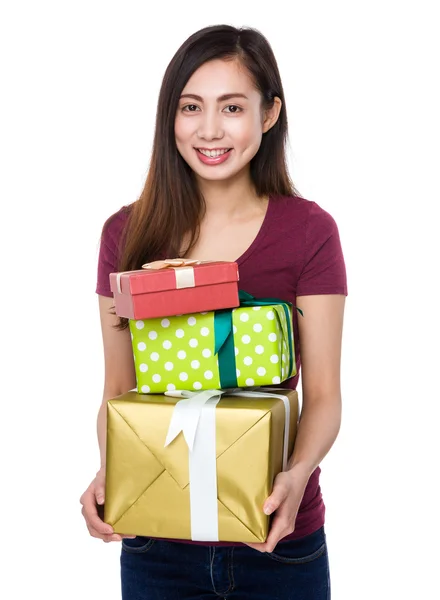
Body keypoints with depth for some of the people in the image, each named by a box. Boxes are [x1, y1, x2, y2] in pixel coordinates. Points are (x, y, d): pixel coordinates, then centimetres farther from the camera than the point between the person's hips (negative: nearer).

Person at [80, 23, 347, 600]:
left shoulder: (309, 231, -8)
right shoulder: (127, 233, -3)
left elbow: (323, 395, -7)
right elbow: (117, 390, 2)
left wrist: (297, 474, -26)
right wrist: (108, 473, -16)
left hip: (277, 538, -1)